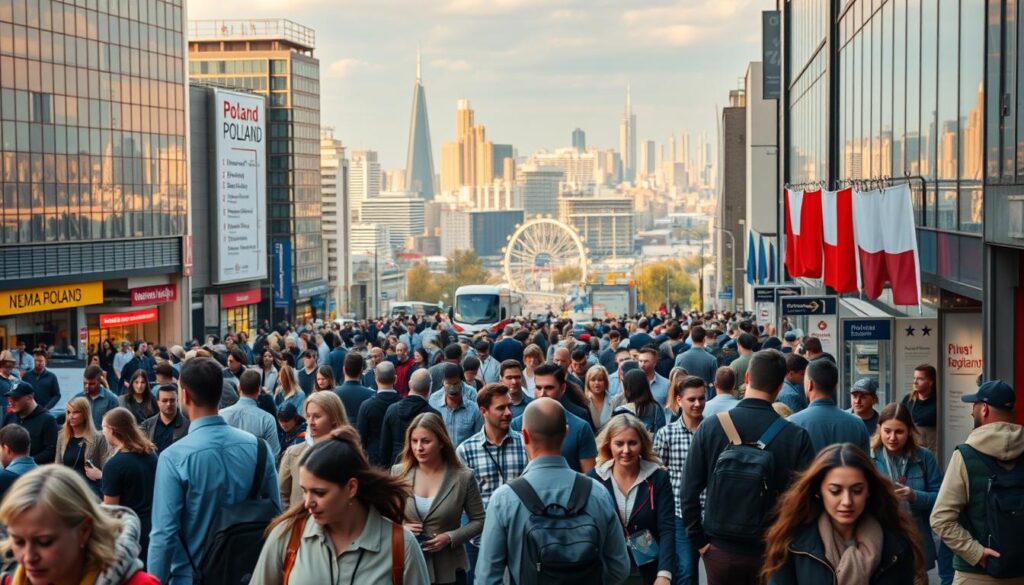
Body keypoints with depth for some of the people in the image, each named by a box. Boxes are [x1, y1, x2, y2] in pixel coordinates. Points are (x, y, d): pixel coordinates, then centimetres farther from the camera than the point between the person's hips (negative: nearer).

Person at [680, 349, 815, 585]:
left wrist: (698, 540, 2)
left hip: (720, 550, 1)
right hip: (774, 552, -1)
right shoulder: (796, 437, -12)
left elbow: (689, 491, -7)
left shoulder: (710, 427, -8)